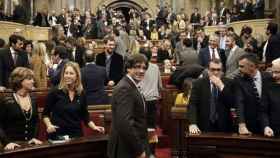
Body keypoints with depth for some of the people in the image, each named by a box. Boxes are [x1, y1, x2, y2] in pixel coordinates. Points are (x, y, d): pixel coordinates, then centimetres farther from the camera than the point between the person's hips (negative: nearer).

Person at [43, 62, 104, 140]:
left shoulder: (81, 94, 3)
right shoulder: (55, 92, -6)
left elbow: (85, 115, 12)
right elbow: (45, 113, 0)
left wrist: (94, 127, -1)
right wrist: (49, 125, -17)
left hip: (76, 135, 3)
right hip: (58, 135, -3)